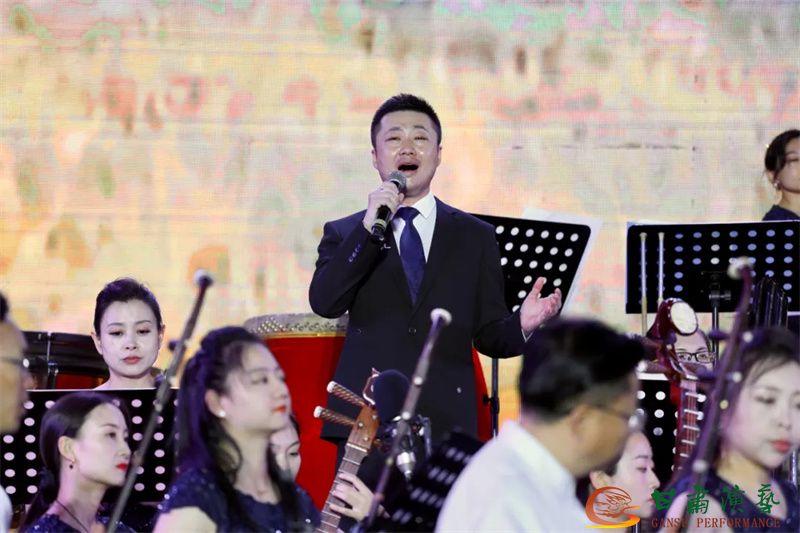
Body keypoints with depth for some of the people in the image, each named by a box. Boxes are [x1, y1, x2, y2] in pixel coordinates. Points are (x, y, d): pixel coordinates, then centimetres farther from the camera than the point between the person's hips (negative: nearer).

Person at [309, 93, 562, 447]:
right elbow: (324, 303, -5)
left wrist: (521, 325, -10)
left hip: (447, 425, 1)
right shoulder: (344, 233, 14)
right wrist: (370, 228, -10)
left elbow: (487, 334, 12)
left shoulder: (475, 237, 15)